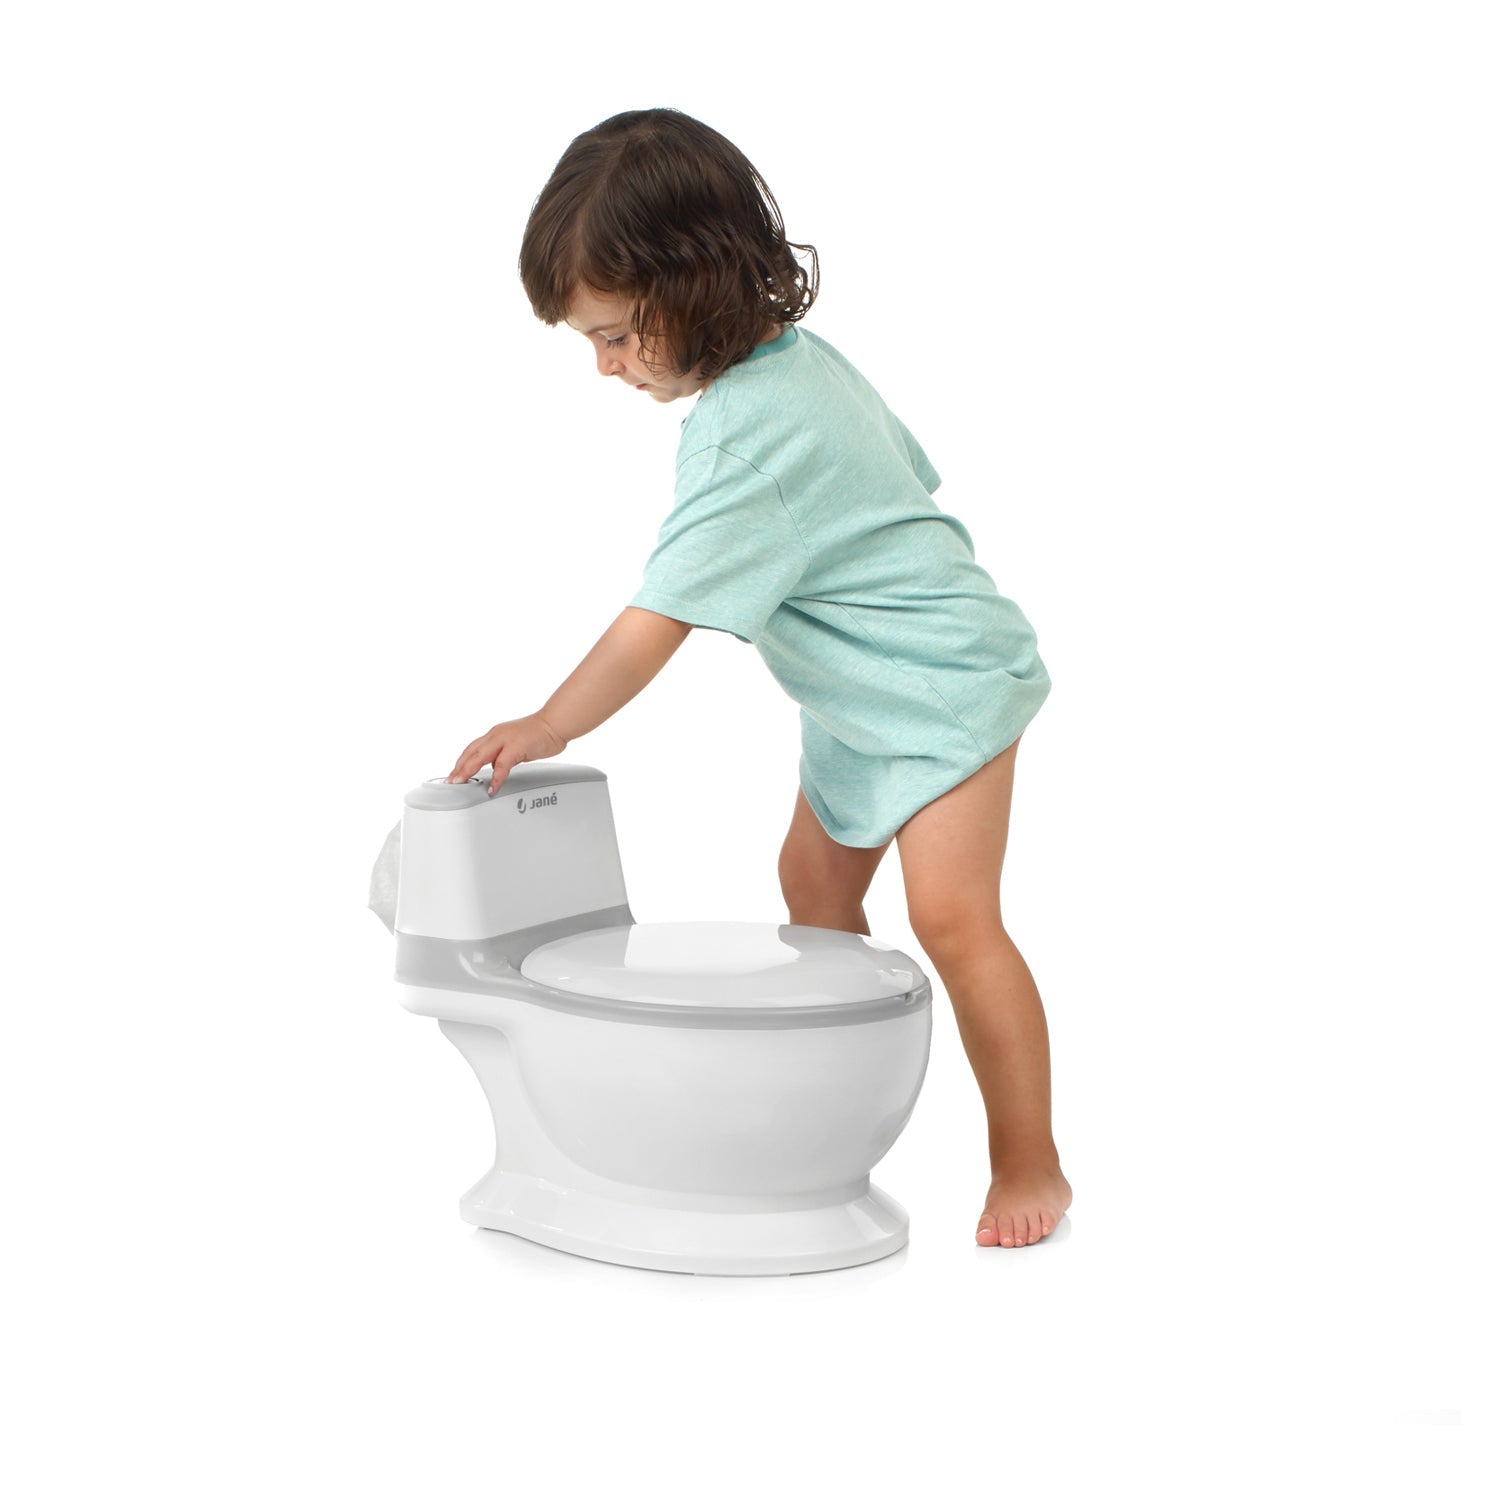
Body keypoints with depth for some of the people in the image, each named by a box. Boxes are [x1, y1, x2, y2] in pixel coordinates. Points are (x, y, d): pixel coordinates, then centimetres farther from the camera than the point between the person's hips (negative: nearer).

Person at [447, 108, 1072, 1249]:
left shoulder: (750, 437, -29)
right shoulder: (800, 352, 1)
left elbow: (660, 620, -27)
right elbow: (906, 467, 14)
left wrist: (547, 728, -17)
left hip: (945, 683, -11)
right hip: (864, 695, 11)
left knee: (952, 912, -15)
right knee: (815, 885, 13)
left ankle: (1031, 1163, -5)